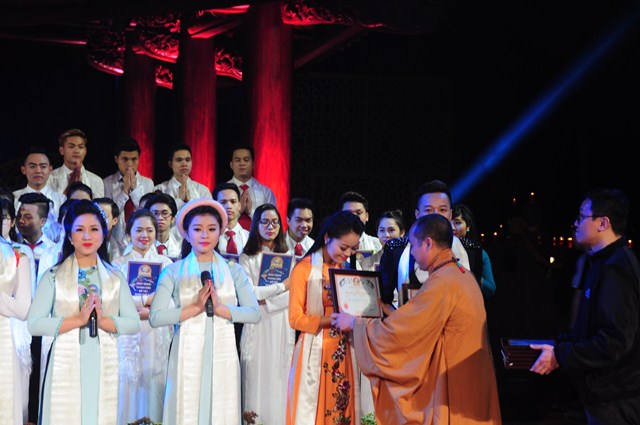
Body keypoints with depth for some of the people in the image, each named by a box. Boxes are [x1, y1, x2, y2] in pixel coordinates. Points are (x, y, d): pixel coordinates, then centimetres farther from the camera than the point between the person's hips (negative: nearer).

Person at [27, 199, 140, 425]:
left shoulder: (115, 277, 10)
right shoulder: (54, 276, 3)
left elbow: (134, 323, 4)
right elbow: (34, 324, -7)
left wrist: (103, 320, -12)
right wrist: (78, 319, -14)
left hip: (104, 367, 2)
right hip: (66, 366, -2)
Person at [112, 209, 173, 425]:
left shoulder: (165, 263, 9)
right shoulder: (118, 264, 5)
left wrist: (145, 311, -11)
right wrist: (149, 298, -10)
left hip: (158, 338, 1)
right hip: (128, 338, -1)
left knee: (155, 388, 2)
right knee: (129, 387, -2)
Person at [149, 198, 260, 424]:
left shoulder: (234, 271, 7)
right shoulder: (173, 272, 2)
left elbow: (254, 313, -2)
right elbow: (155, 317, -8)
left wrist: (219, 308, -13)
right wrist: (195, 308, -14)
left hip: (222, 357, 1)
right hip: (188, 357, -1)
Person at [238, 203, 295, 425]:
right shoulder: (247, 258, 1)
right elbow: (248, 293, -9)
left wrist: (267, 300, -10)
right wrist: (282, 287, -7)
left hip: (282, 326, 2)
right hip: (257, 327, -2)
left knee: (279, 381, 2)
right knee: (257, 380, -2)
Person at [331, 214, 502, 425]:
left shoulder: (442, 282, -19)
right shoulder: (464, 276, 9)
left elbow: (398, 330, -16)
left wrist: (353, 322, -3)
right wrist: (389, 311, 24)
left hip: (451, 388, -8)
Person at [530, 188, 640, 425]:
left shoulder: (615, 269, -22)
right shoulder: (603, 262, 13)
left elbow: (615, 341, -27)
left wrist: (560, 356, -21)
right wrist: (560, 344, 10)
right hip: (604, 394, 10)